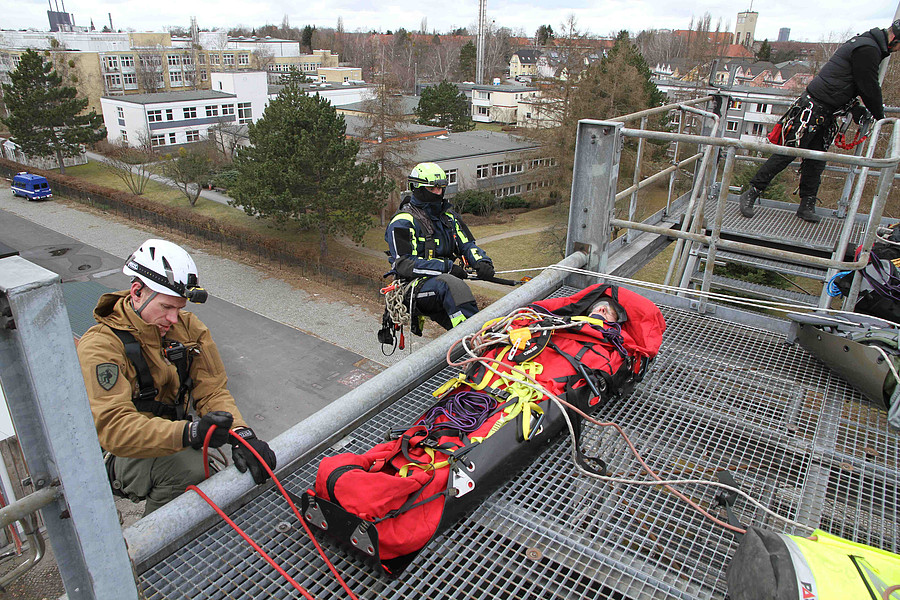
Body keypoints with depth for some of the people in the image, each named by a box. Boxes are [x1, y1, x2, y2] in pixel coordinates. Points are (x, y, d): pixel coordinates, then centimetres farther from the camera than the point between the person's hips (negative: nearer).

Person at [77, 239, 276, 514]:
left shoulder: (187, 326, -2)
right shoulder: (100, 346, -20)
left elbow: (212, 390, -9)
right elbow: (114, 427, -32)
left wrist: (241, 434, -29)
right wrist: (190, 432, -47)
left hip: (174, 441, 6)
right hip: (125, 458, -6)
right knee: (188, 467, -32)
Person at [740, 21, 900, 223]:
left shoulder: (865, 43, 17)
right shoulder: (868, 49, -13)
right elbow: (870, 88, -11)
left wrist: (855, 108, 16)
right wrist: (879, 115, 2)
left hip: (826, 113, 10)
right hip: (813, 109, -10)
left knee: (816, 161, 8)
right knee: (787, 154, -8)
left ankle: (807, 206, 11)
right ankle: (751, 194, -3)